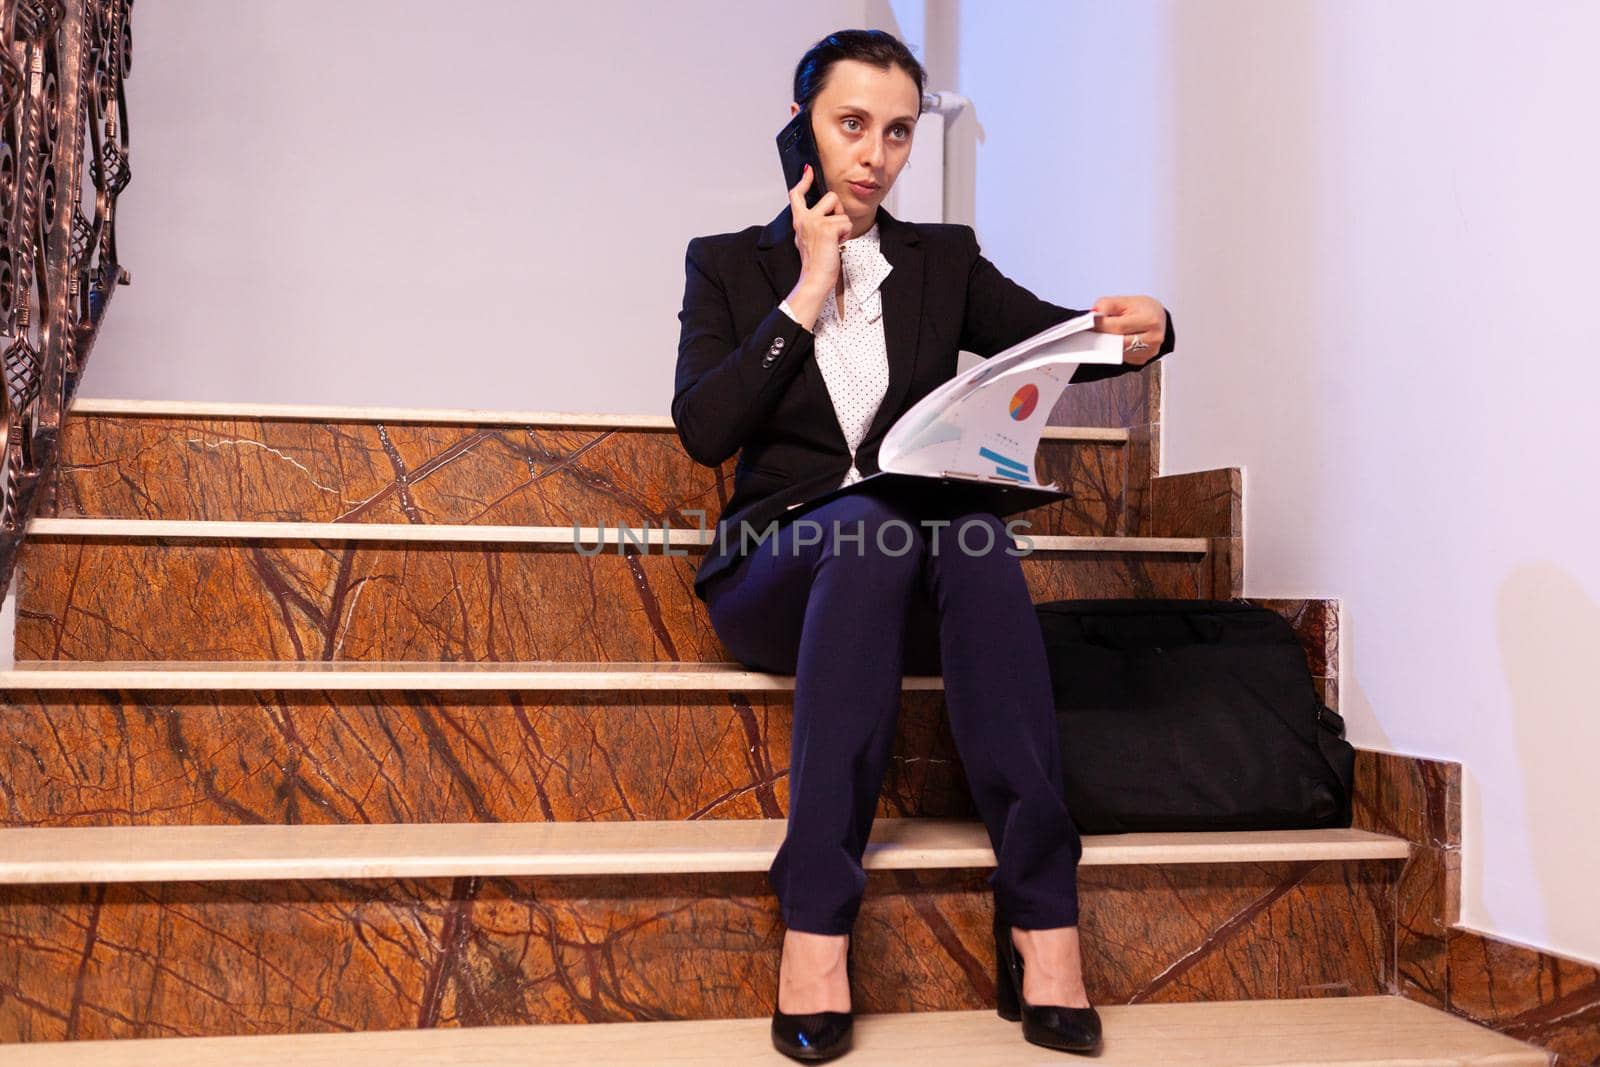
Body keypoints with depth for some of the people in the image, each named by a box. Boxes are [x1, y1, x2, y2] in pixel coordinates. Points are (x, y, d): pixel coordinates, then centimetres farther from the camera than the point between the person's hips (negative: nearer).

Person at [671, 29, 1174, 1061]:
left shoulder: (945, 260, 17)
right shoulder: (731, 265, 11)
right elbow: (704, 431, -4)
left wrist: (1140, 328, -19)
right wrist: (808, 297, -6)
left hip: (919, 576, 2)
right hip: (783, 570, -1)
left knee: (971, 531, -34)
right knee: (867, 521, -36)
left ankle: (1041, 915, -37)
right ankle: (818, 921, -39)